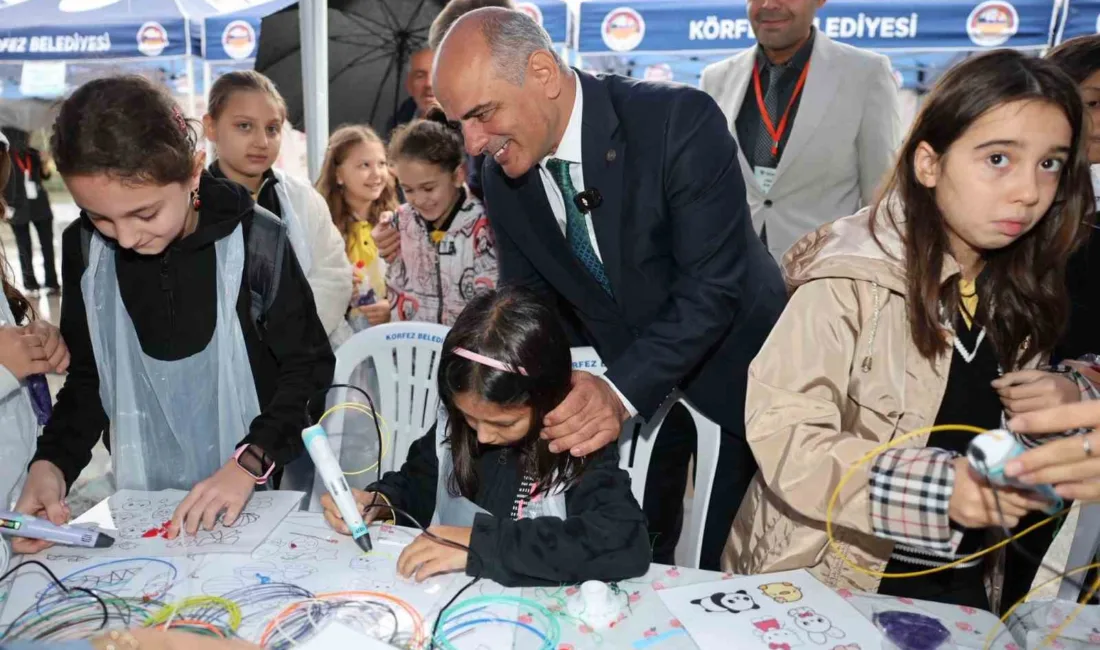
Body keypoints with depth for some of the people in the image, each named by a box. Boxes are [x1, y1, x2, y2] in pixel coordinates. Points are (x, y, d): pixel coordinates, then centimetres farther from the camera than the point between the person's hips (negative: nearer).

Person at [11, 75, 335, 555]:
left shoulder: (253, 239, -17)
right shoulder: (84, 248, -4)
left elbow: (309, 365, -10)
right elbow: (88, 378, 7)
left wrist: (249, 464, -19)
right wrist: (52, 463, -8)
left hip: (263, 493, -1)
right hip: (144, 496, 1)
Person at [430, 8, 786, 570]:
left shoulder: (680, 122, -25)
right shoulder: (501, 178, -7)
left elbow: (714, 286, -26)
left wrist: (622, 391, -35)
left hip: (733, 379, -3)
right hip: (620, 385, 4)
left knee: (728, 570, 7)